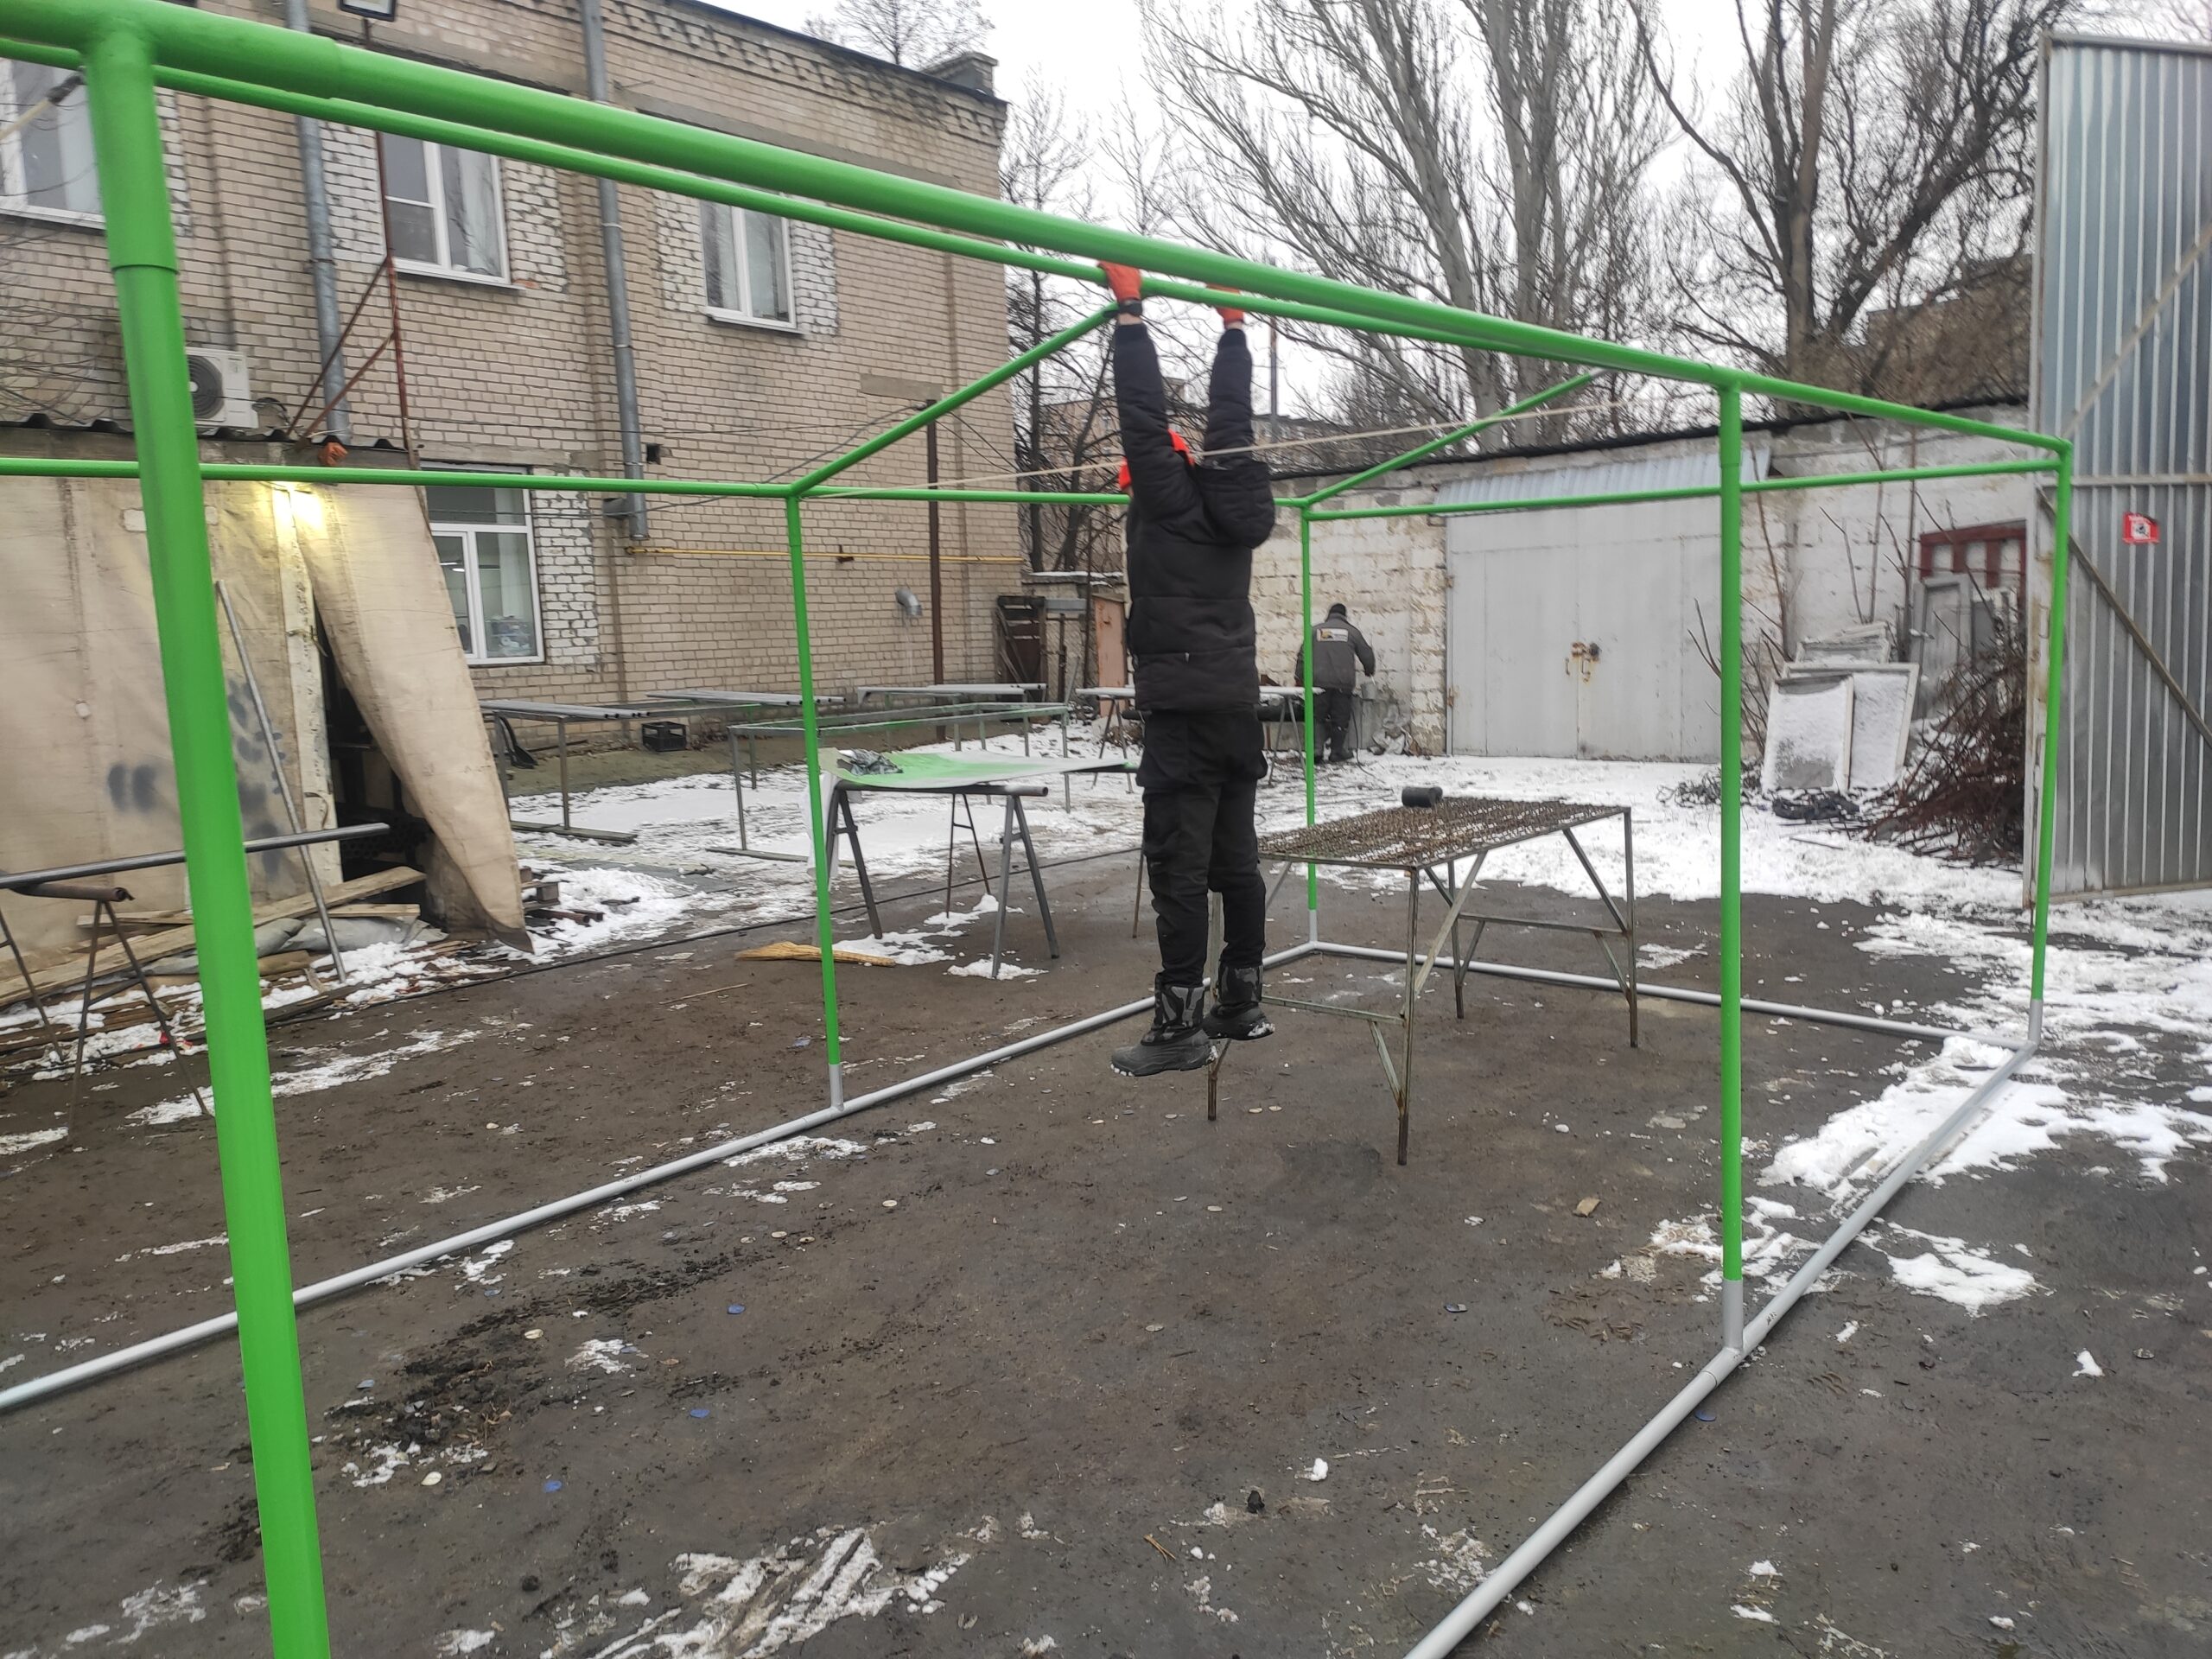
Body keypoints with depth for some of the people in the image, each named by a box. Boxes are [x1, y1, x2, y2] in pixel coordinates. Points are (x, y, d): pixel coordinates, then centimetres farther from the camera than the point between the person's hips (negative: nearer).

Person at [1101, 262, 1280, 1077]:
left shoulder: (1166, 504, -5)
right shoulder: (1232, 504, 13)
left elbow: (1143, 415, -8)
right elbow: (1231, 419, 23)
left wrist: (1130, 310, 0)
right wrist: (1232, 324, 29)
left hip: (1184, 712, -8)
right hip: (1238, 705, 8)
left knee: (1178, 865, -7)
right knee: (1236, 859, 11)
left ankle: (1181, 1024, -5)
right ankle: (1241, 1001, 19)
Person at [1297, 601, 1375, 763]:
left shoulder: (1315, 630, 10)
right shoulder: (1352, 631, 8)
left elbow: (1303, 656, 7)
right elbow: (1367, 655, 14)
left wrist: (1300, 679, 12)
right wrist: (1369, 672, 34)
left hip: (1319, 682, 1)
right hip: (1343, 683, -1)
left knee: (1319, 716, 7)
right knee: (1340, 717, 7)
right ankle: (1337, 751, 8)